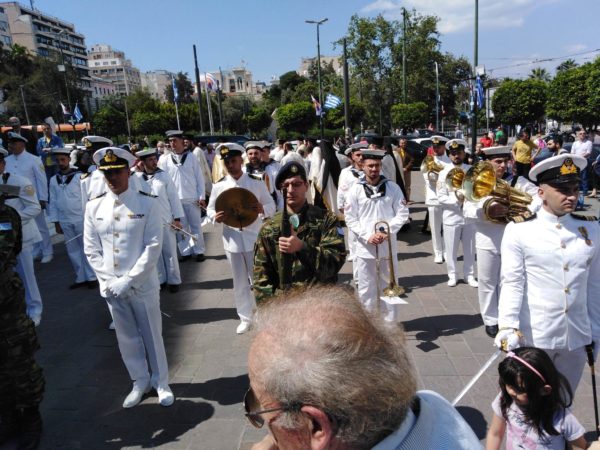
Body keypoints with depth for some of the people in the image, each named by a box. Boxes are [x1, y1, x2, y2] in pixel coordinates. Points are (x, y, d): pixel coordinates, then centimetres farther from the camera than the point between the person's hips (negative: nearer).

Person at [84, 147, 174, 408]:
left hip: (143, 285, -3)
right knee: (126, 337, 17)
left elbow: (153, 247, -12)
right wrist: (110, 281, -6)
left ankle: (161, 382, 32)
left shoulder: (148, 204, -8)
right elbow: (91, 250, 4)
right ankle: (140, 381, 37)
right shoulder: (94, 207, 2)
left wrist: (129, 280, -15)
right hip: (110, 287, 3)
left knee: (152, 335, 11)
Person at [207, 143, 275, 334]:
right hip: (232, 240, 2)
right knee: (240, 282, 13)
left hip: (254, 239, -2)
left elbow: (271, 205, 0)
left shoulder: (256, 182, -3)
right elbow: (210, 209, 7)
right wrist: (215, 216, -16)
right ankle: (245, 317, 29)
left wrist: (263, 209, -23)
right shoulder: (219, 186, 1)